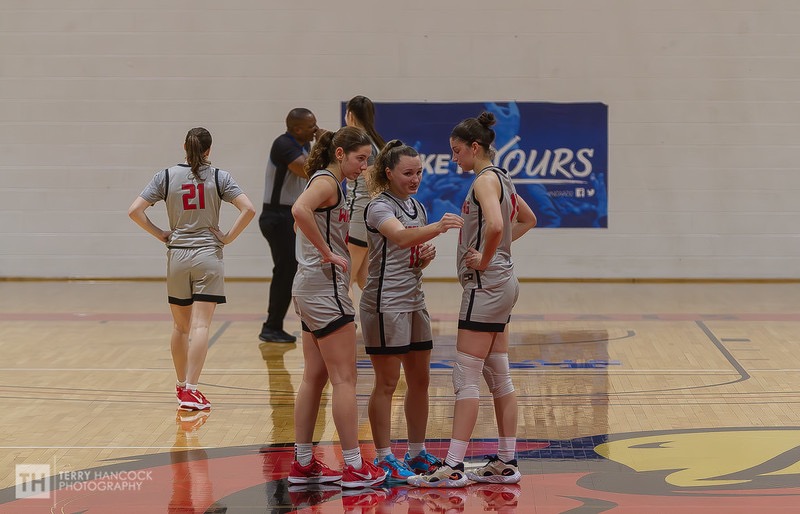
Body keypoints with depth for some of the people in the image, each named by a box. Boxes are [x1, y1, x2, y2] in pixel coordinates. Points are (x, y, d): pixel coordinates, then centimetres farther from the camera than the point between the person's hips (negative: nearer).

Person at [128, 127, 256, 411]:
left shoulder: (166, 177, 1)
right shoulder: (219, 177, -2)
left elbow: (135, 211, -5)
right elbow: (248, 209, -13)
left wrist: (160, 234, 4)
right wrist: (228, 237, -4)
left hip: (177, 256, 2)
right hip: (208, 257, -2)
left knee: (181, 326, 15)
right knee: (200, 326, -7)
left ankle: (181, 385, 26)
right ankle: (191, 390, -17)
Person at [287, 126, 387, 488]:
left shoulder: (331, 183, 18)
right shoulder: (326, 181, -12)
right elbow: (300, 210, -33)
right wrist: (328, 252, -25)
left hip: (312, 289, 10)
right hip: (324, 286, -10)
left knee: (315, 377, 12)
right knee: (344, 379, -6)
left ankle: (303, 464, 15)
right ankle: (354, 468, -2)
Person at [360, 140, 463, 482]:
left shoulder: (416, 207, 14)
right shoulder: (379, 207, -12)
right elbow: (401, 237, -33)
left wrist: (426, 257, -1)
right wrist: (438, 227, -50)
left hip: (414, 301, 8)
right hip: (385, 303, -8)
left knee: (420, 380, 11)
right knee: (387, 383, -4)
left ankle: (417, 454, 20)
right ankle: (384, 458, 3)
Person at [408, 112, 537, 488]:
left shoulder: (485, 180, -14)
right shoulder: (500, 178, 15)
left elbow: (494, 225, -33)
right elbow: (528, 220, 29)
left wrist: (484, 259, -18)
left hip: (485, 285, -10)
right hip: (500, 284, 10)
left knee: (466, 378, -8)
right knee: (499, 377, 12)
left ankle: (454, 467, -7)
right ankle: (506, 463, 16)